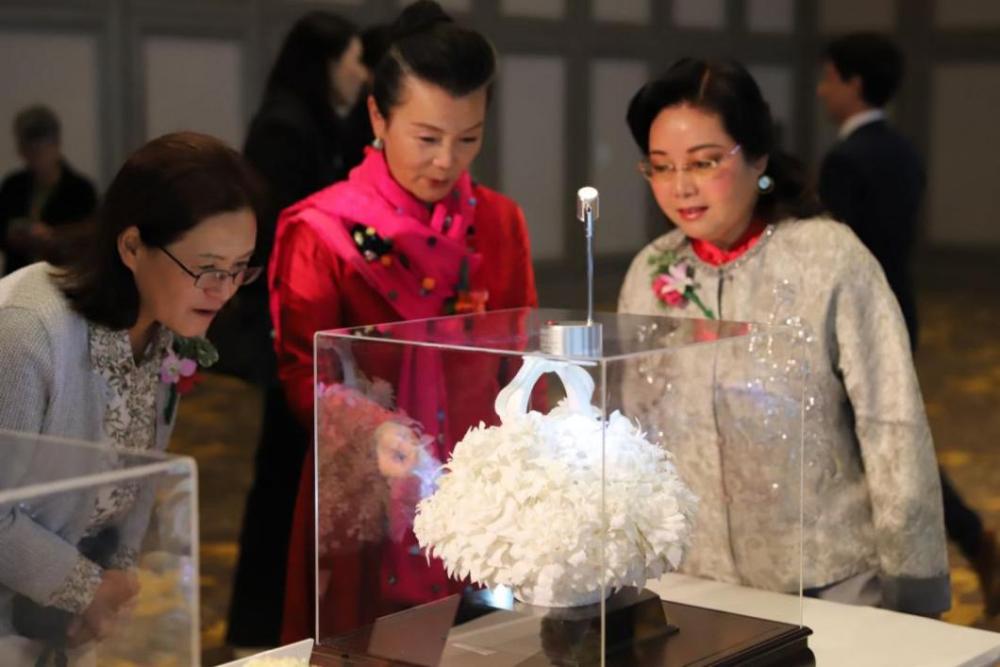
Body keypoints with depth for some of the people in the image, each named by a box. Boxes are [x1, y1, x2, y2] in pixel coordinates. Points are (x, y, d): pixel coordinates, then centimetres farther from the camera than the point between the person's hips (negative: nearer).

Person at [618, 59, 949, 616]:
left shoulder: (830, 258, -12)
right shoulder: (650, 273, 0)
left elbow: (893, 429, -10)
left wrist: (911, 588, -9)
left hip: (828, 583, -3)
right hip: (694, 584, 3)